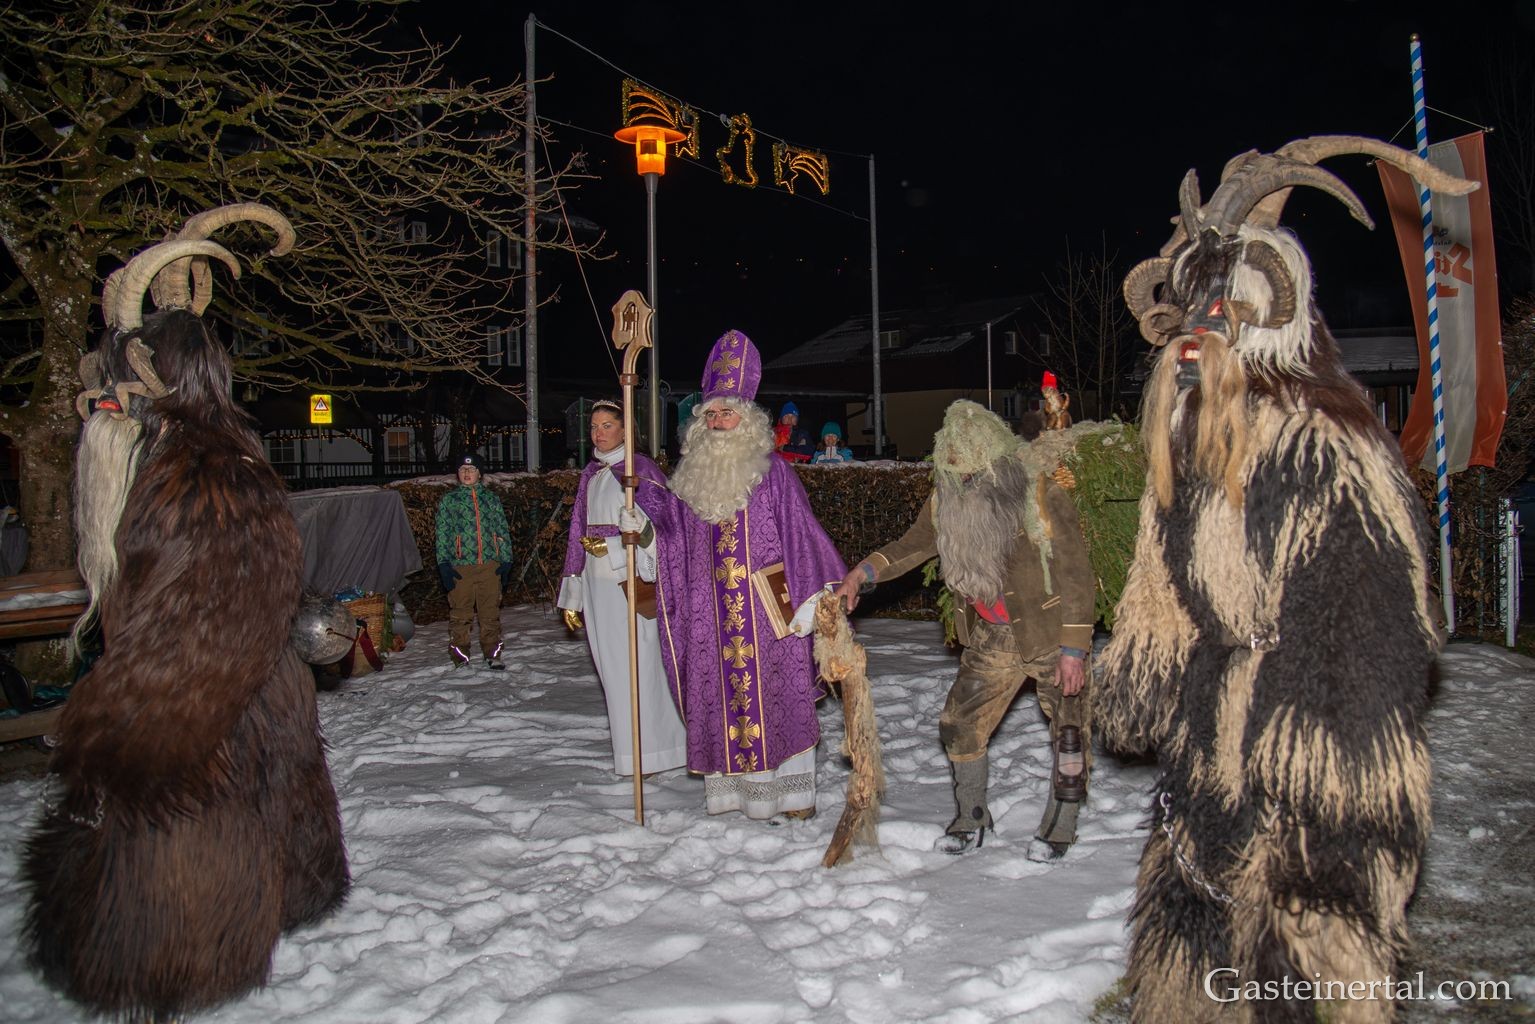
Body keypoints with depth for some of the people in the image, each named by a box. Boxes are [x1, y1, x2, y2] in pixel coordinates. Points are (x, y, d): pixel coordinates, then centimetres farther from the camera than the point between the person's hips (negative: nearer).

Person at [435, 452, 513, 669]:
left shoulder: (491, 498, 13)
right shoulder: (448, 500, 8)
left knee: (491, 612, 4)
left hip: (490, 565, 1)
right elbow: (442, 534, 5)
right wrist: (443, 565, -3)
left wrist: (506, 560, 7)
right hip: (460, 566, -1)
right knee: (460, 614, 1)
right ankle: (459, 656, 10)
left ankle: (493, 655, 11)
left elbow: (503, 530, 14)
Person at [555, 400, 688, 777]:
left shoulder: (641, 469, -5)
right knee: (611, 664, 10)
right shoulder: (590, 475, 14)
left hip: (630, 578, -6)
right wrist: (572, 596, 15)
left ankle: (649, 750, 5)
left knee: (635, 662, -4)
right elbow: (579, 533, 16)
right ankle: (627, 741, 20)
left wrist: (610, 548, -15)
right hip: (596, 581, 6)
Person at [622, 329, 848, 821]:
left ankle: (791, 795, 9)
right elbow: (675, 533, 14)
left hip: (768, 607, -4)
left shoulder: (772, 472, -4)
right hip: (713, 611, 4)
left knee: (773, 693, -1)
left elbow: (800, 535, -6)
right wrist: (643, 524, -5)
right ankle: (732, 788, 19)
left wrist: (809, 598, -12)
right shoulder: (694, 476, 9)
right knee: (723, 692, 8)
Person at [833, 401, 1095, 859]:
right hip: (989, 640, 5)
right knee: (960, 725, 7)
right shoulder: (947, 499, -5)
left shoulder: (1044, 495, -21)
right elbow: (915, 543, 10)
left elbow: (1075, 577, -18)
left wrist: (1074, 649, -19)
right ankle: (971, 818, 28)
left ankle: (1059, 826, 25)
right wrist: (865, 572, -6)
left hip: (1050, 634, -4)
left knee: (1068, 730, 5)